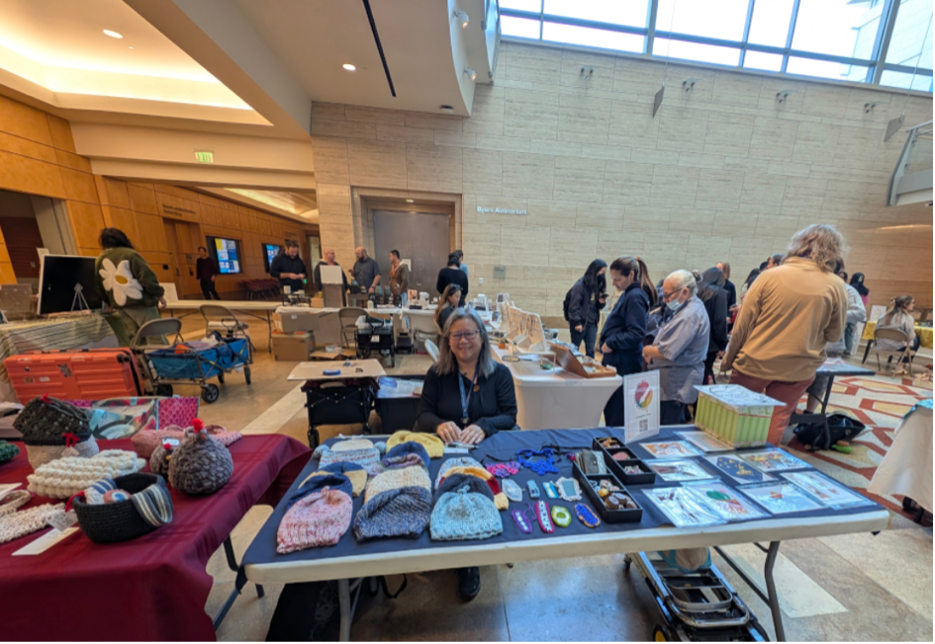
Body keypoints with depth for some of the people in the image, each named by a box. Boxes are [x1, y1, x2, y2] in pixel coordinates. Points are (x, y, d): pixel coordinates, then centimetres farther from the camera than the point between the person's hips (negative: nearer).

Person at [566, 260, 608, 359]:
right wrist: (576, 322, -16)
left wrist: (602, 302, -6)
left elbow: (598, 306, 16)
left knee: (590, 350, 5)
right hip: (580, 323, -5)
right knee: (574, 349, 8)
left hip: (592, 323, 5)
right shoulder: (580, 285, -10)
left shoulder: (598, 285, 10)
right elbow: (574, 305, -14)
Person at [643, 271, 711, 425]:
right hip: (680, 383, 10)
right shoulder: (692, 307, 11)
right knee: (675, 430, 21)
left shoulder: (689, 316, -22)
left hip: (676, 385, -10)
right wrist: (652, 351, 4)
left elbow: (667, 353, -25)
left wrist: (647, 350, -7)